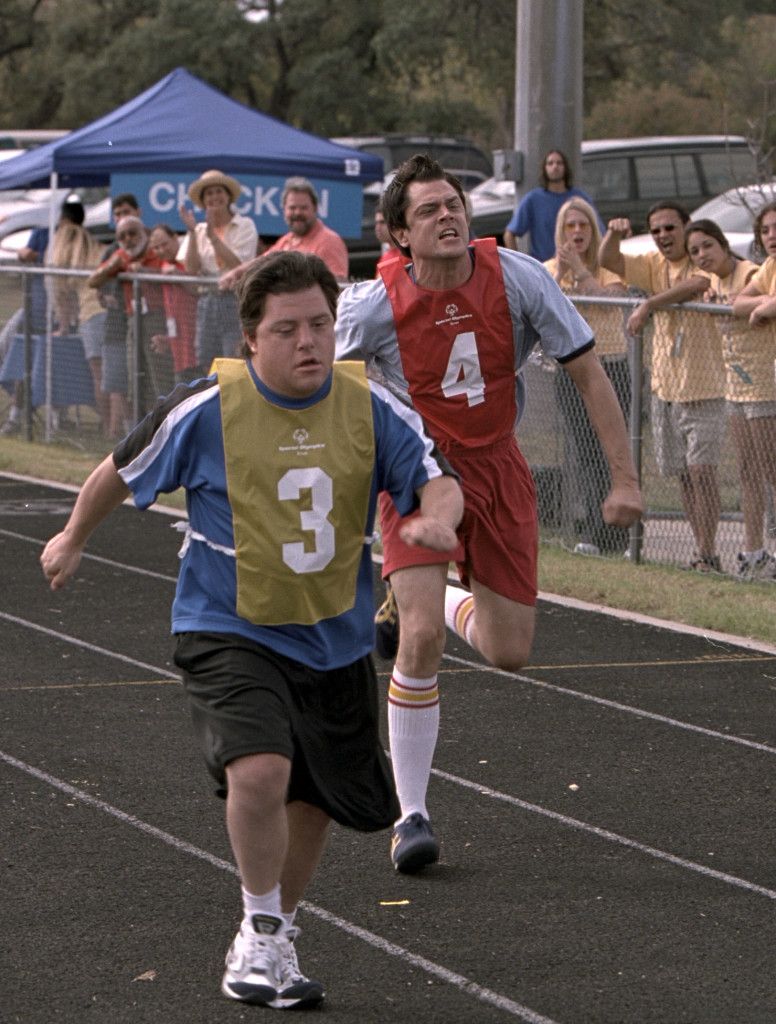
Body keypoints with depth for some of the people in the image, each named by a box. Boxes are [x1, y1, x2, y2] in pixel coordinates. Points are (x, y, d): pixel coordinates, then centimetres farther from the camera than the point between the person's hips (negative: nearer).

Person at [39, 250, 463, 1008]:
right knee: (260, 771, -28)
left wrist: (437, 515, -28)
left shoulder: (369, 407, -6)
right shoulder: (207, 410, -14)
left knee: (314, 800, 15)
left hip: (334, 640, 4)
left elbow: (437, 479, -3)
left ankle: (270, 935, 41)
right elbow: (124, 469, 3)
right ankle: (262, 936, -6)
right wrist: (73, 537, 17)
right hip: (229, 632, -4)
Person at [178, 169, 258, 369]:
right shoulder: (199, 230, 12)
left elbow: (237, 264, -11)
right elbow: (191, 269, 0)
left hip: (237, 301, -4)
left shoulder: (245, 226, 1)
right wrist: (192, 232, -6)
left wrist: (212, 235, -12)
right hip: (208, 300, 4)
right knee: (205, 365, 2)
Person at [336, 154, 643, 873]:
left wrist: (624, 479, -10)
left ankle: (428, 599, 39)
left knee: (509, 654, 4)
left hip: (496, 468, 3)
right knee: (422, 641, -20)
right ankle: (411, 814, -6)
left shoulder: (518, 279, -15)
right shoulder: (374, 306, -18)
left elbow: (588, 374, -7)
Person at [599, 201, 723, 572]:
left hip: (704, 387, -6)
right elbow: (608, 261, 6)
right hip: (665, 387, 6)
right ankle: (702, 549, 18)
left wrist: (648, 305, -29)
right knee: (683, 475, 10)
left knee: (701, 471, -12)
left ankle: (707, 555, -10)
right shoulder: (654, 264, 11)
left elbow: (698, 283, -31)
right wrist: (614, 234, -15)